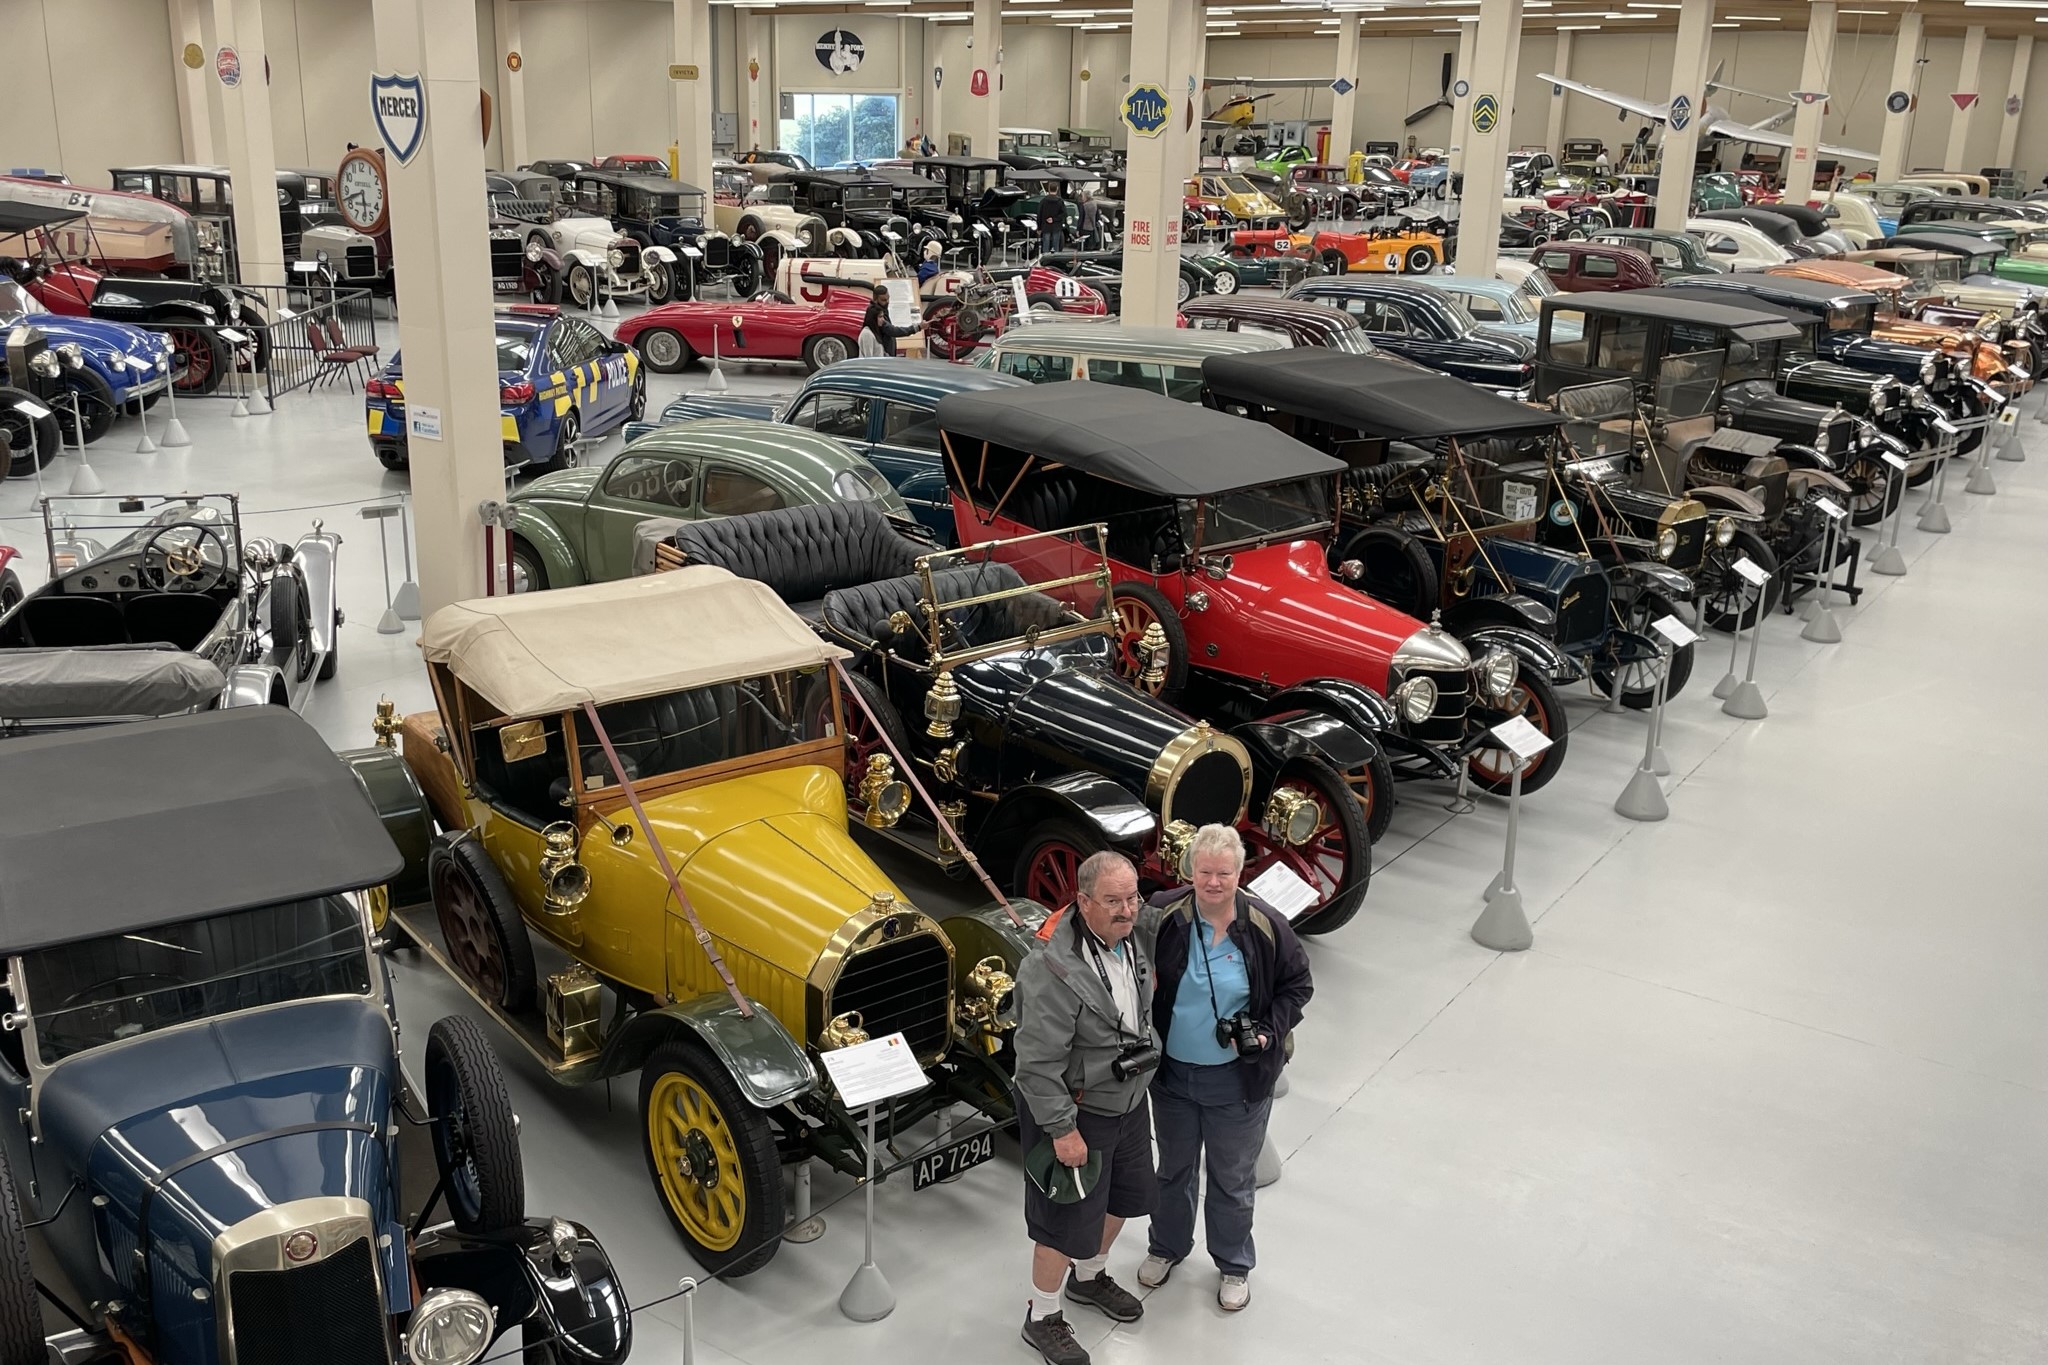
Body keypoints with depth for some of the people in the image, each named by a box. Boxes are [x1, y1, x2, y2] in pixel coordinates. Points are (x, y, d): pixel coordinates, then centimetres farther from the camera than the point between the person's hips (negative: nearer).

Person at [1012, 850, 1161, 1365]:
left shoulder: (1135, 934, -9)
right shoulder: (1055, 970, -32)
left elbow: (1160, 913, 20)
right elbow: (1038, 1062, -28)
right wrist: (1062, 1129, -24)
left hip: (1128, 1101, 8)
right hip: (1074, 1111, -8)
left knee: (1122, 1196, 25)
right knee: (1066, 1220, 5)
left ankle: (1088, 1276, 52)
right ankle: (1042, 1318, 29)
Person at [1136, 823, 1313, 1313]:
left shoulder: (1265, 927, -16)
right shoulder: (1165, 917, -14)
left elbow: (1297, 984, -1)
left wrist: (1269, 1032, -14)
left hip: (1238, 1080, -2)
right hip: (1172, 1073, 2)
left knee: (1232, 1178, 16)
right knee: (1173, 1168, 23)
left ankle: (1234, 1264, 38)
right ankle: (1167, 1246, 47)